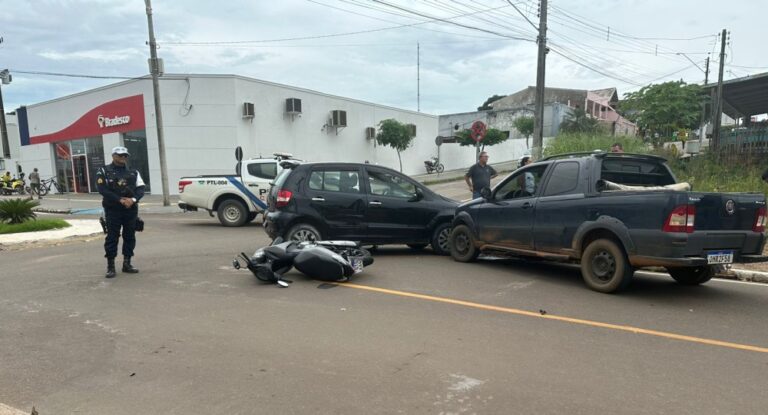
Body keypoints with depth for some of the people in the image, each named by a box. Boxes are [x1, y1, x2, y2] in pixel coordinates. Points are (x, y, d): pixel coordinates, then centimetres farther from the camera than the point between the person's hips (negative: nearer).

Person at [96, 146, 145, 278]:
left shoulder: (133, 172, 13)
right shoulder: (104, 172, 3)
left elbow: (140, 188, 4)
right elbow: (103, 189, -10)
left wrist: (133, 199, -15)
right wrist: (120, 200, -19)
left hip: (131, 209, 4)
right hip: (112, 209, -4)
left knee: (130, 237, 7)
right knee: (112, 238, -2)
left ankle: (127, 264, 17)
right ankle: (110, 266, 4)